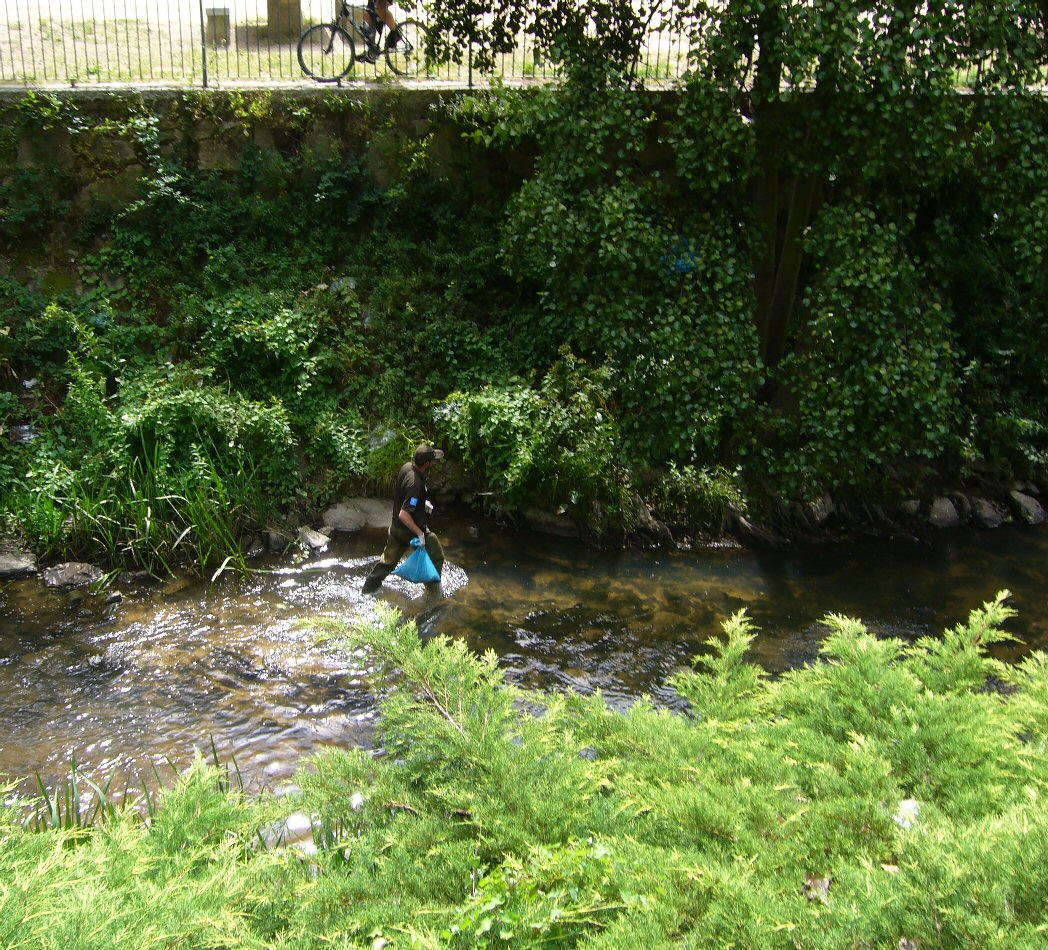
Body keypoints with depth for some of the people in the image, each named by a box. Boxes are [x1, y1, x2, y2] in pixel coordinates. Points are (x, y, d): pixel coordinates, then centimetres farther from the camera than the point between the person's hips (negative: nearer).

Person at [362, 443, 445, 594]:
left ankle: (369, 587, 33)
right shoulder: (416, 485, -34)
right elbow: (404, 514, -34)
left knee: (388, 559, 23)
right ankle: (434, 589, 25)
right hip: (410, 529, -8)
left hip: (396, 527, 8)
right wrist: (420, 533, -26)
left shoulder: (406, 467, -8)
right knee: (436, 556, 13)